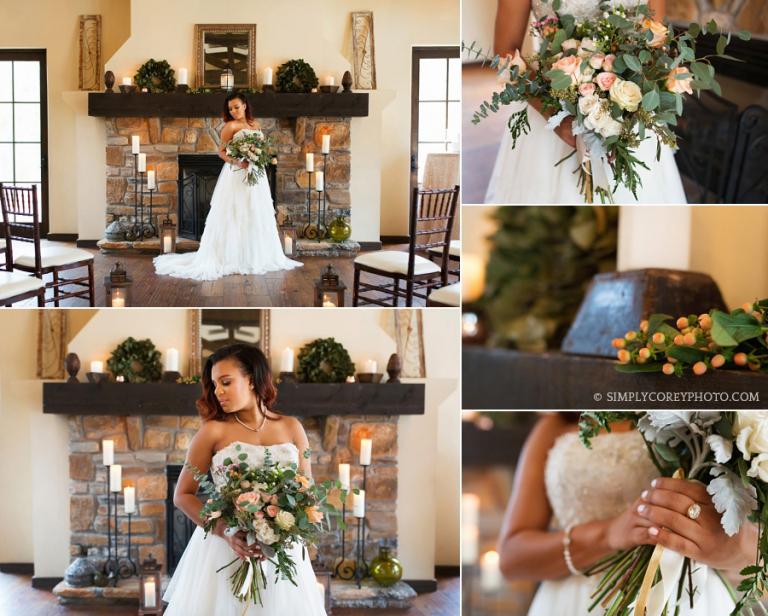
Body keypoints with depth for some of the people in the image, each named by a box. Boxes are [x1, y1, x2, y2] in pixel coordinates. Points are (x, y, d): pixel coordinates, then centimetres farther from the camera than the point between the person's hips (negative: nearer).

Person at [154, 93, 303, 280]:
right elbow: (221, 152, -8)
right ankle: (233, 257, -5)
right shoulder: (231, 126, -6)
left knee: (256, 216, 9)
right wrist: (238, 162, -23)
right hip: (237, 176, -7)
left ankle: (255, 256, 17)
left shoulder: (255, 124, 12)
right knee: (235, 217, -7)